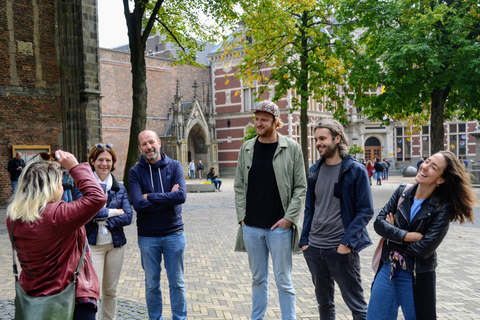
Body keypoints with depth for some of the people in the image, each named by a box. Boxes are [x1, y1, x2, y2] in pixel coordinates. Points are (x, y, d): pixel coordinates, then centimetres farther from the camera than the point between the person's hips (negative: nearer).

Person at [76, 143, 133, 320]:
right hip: (92, 244, -3)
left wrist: (103, 220, -15)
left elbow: (128, 217, -3)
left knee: (110, 291, 14)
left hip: (116, 243, 4)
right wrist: (114, 212, -11)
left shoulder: (120, 188, 6)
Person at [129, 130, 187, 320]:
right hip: (147, 236, 0)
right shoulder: (135, 172, -4)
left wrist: (150, 196, -16)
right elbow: (138, 204, -18)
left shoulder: (174, 166, -3)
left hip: (174, 233, 0)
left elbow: (181, 196, -19)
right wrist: (168, 198, -16)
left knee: (177, 283, 11)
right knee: (152, 285, 14)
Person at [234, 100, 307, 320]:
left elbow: (300, 188, -3)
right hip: (251, 227, 3)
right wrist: (241, 216, 1)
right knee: (258, 279, 15)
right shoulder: (247, 148, 6)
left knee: (284, 281, 6)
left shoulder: (291, 148, -3)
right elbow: (239, 186, 9)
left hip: (279, 227, -3)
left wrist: (290, 218, -10)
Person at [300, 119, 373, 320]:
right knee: (323, 302, 19)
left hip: (341, 250, -5)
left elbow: (365, 211, -10)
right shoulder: (314, 171, 8)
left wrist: (347, 242, -17)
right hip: (314, 249, 5)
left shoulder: (356, 170, -8)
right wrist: (304, 240, 5)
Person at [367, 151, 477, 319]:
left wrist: (392, 234, -11)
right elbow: (378, 222, -8)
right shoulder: (402, 192, -2)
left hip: (416, 278, -3)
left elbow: (424, 249, -20)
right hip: (387, 269, 4)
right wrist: (406, 236, -21)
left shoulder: (443, 208, -14)